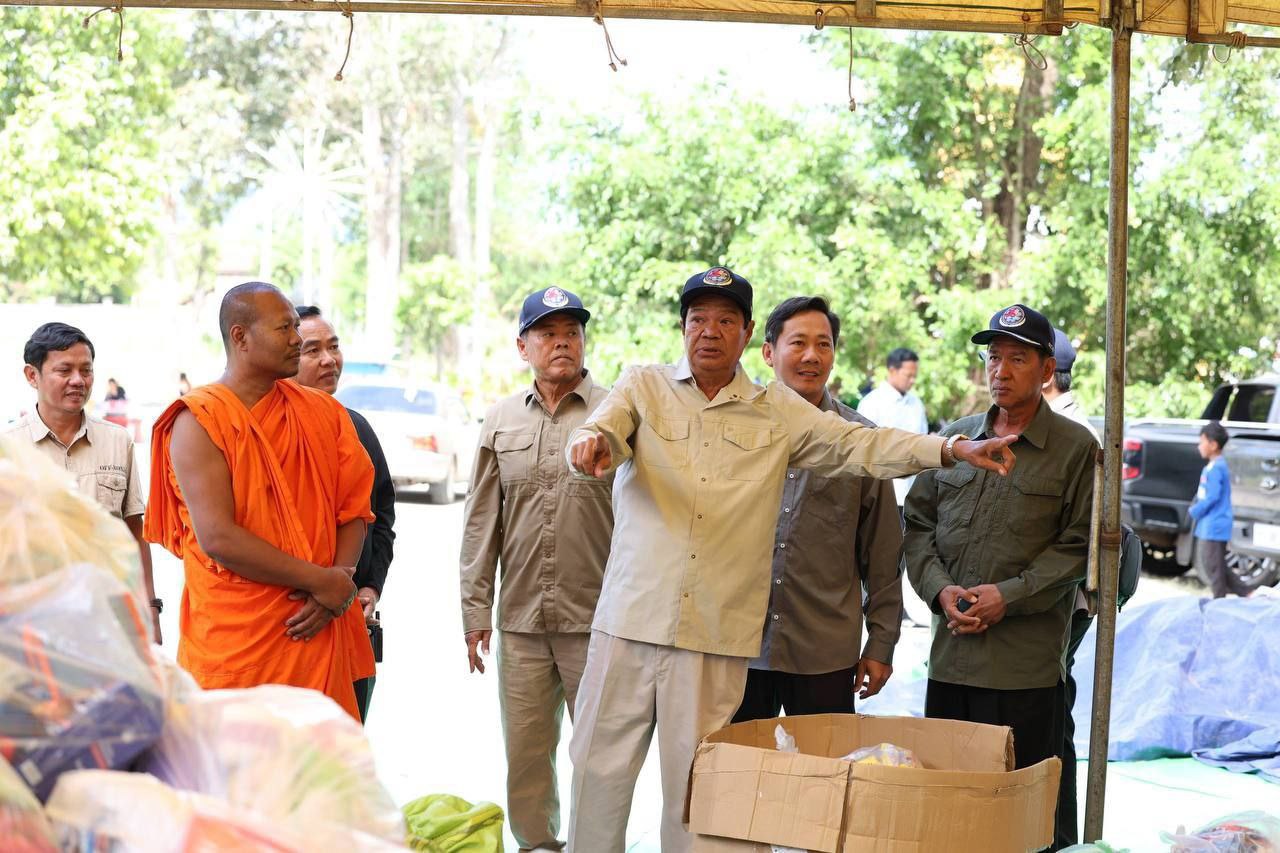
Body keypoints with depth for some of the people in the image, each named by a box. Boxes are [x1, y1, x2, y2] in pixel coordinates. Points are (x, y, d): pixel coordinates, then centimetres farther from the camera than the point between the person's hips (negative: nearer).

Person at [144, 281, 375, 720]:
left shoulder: (322, 412, 13)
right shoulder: (199, 422, -6)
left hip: (314, 632, 5)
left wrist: (339, 583, -8)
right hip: (232, 643, -5)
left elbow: (355, 507, 11)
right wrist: (319, 580, -12)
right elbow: (217, 538, -15)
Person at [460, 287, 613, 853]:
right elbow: (481, 524, 12)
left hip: (594, 619, -3)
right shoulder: (501, 420, 9)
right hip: (520, 619, 3)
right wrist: (476, 609, 8)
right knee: (525, 749, 9)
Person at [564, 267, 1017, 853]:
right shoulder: (643, 388, 8)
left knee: (695, 781, 4)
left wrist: (955, 449, -2)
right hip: (631, 618, 0)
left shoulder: (778, 412, 11)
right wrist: (592, 444, -34)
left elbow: (859, 446, 9)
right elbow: (602, 430, -8)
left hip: (717, 635, 1)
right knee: (600, 766, 4)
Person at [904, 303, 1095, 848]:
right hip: (950, 656, 5)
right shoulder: (955, 439, 13)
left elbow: (1080, 544, -5)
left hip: (1027, 664, -5)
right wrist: (940, 589, -3)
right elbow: (918, 523, 14)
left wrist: (1010, 596, -13)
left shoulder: (1075, 448, -1)